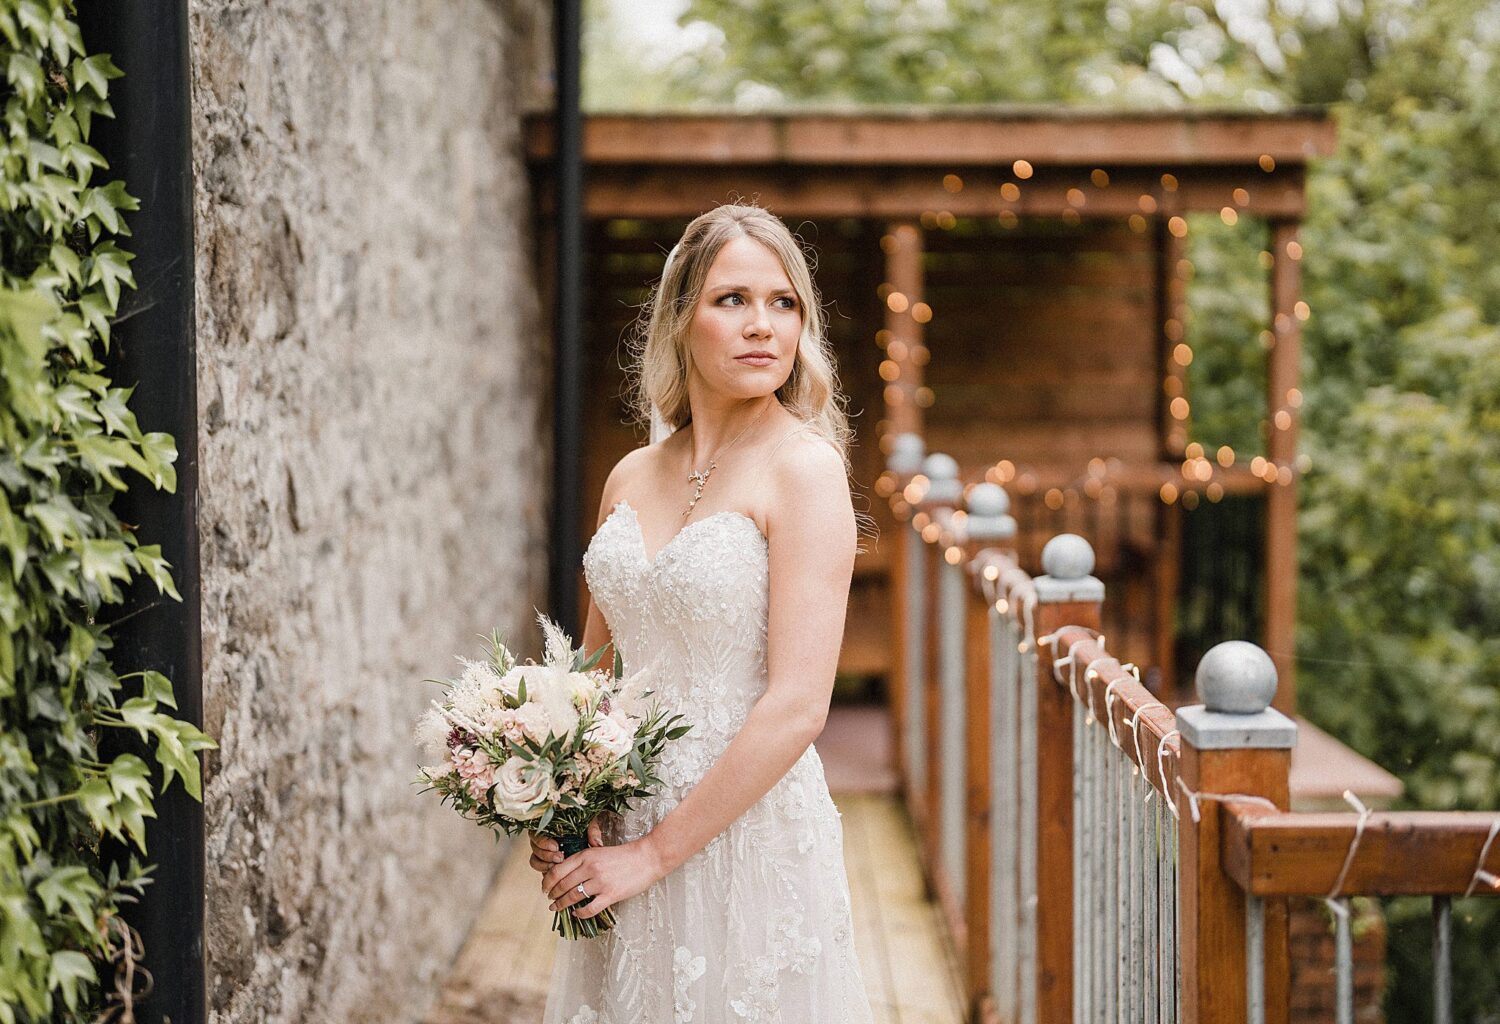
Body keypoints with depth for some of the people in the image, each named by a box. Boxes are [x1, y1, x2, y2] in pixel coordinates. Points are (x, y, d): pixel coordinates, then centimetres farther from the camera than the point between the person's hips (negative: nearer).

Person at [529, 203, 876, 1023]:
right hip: (618, 832, 5)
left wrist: (655, 852, -15)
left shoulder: (803, 470, -12)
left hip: (747, 830, -5)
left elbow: (797, 708, -18)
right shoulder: (632, 477, 6)